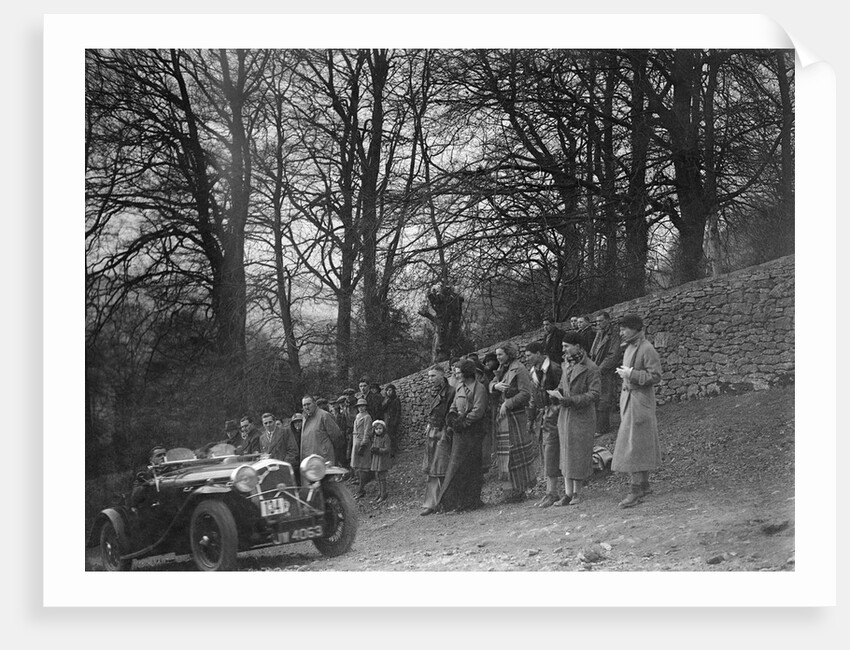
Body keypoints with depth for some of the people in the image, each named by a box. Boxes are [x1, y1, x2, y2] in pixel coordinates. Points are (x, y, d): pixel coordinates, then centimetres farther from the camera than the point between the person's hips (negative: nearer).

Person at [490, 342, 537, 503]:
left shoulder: (519, 370, -11)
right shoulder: (502, 369, 15)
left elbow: (525, 393, -17)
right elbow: (491, 386, 13)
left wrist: (507, 404, -19)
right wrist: (496, 386, -10)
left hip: (515, 414, -8)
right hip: (503, 414, 8)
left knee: (516, 451, -4)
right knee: (507, 451, 10)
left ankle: (519, 489, 3)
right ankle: (517, 487, 21)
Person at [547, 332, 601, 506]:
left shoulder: (591, 368, -13)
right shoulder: (566, 363, 9)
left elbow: (594, 395, -17)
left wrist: (568, 399, -22)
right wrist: (557, 393, -2)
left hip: (582, 416, -6)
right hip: (565, 415, 6)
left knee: (580, 454, 2)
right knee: (566, 454, 6)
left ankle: (577, 493, 13)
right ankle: (568, 493, 10)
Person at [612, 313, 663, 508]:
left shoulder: (647, 350, -15)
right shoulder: (629, 347, 13)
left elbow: (655, 376, -19)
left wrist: (631, 374, -20)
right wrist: (624, 373, 10)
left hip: (639, 402, -9)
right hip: (628, 399, 9)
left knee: (634, 445, -11)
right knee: (642, 446, 15)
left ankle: (635, 490, -10)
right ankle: (644, 485, 23)